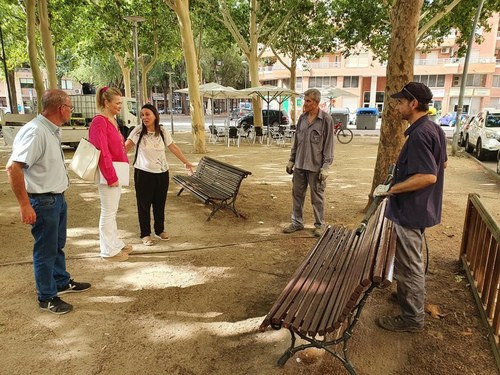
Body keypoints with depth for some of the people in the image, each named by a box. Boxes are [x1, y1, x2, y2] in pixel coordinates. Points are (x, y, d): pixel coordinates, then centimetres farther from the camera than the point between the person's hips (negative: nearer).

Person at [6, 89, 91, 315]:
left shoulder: (53, 130, 5)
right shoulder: (35, 131, -24)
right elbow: (13, 167, -29)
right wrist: (25, 205, -26)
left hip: (57, 198, 9)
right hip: (43, 201, -9)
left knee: (58, 244, 22)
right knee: (45, 250, 6)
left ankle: (62, 283, 41)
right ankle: (47, 298, 23)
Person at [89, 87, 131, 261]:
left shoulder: (113, 120, 12)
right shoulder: (99, 122, -17)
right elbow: (102, 152, -21)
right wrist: (111, 177, -20)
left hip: (117, 171, 9)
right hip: (108, 173, -9)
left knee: (112, 211, 19)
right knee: (108, 212, 2)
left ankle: (115, 243, 32)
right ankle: (109, 251, 15)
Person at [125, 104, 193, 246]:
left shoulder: (162, 131, 2)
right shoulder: (138, 131, -7)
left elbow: (173, 148, 8)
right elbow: (126, 146, -15)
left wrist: (186, 162, 11)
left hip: (162, 173, 3)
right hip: (143, 173, -3)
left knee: (160, 203, 13)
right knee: (144, 204, 6)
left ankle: (159, 230, 31)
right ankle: (145, 234, 20)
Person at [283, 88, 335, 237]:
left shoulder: (326, 119, -8)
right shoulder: (302, 118, 7)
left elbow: (328, 145, -9)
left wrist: (325, 167, -13)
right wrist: (291, 160, 13)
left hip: (316, 166, -5)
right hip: (299, 165, 5)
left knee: (317, 197, 5)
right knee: (297, 194, 12)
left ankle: (319, 224, 20)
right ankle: (297, 222, 25)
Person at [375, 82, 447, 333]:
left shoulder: (419, 134, -25)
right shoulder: (435, 129, 6)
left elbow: (428, 176, -30)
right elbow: (442, 163, 17)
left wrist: (390, 189, -25)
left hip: (411, 211, -10)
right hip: (422, 208, 10)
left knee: (408, 265, 3)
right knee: (411, 261, 26)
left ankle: (412, 319, 18)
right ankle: (410, 296, 44)